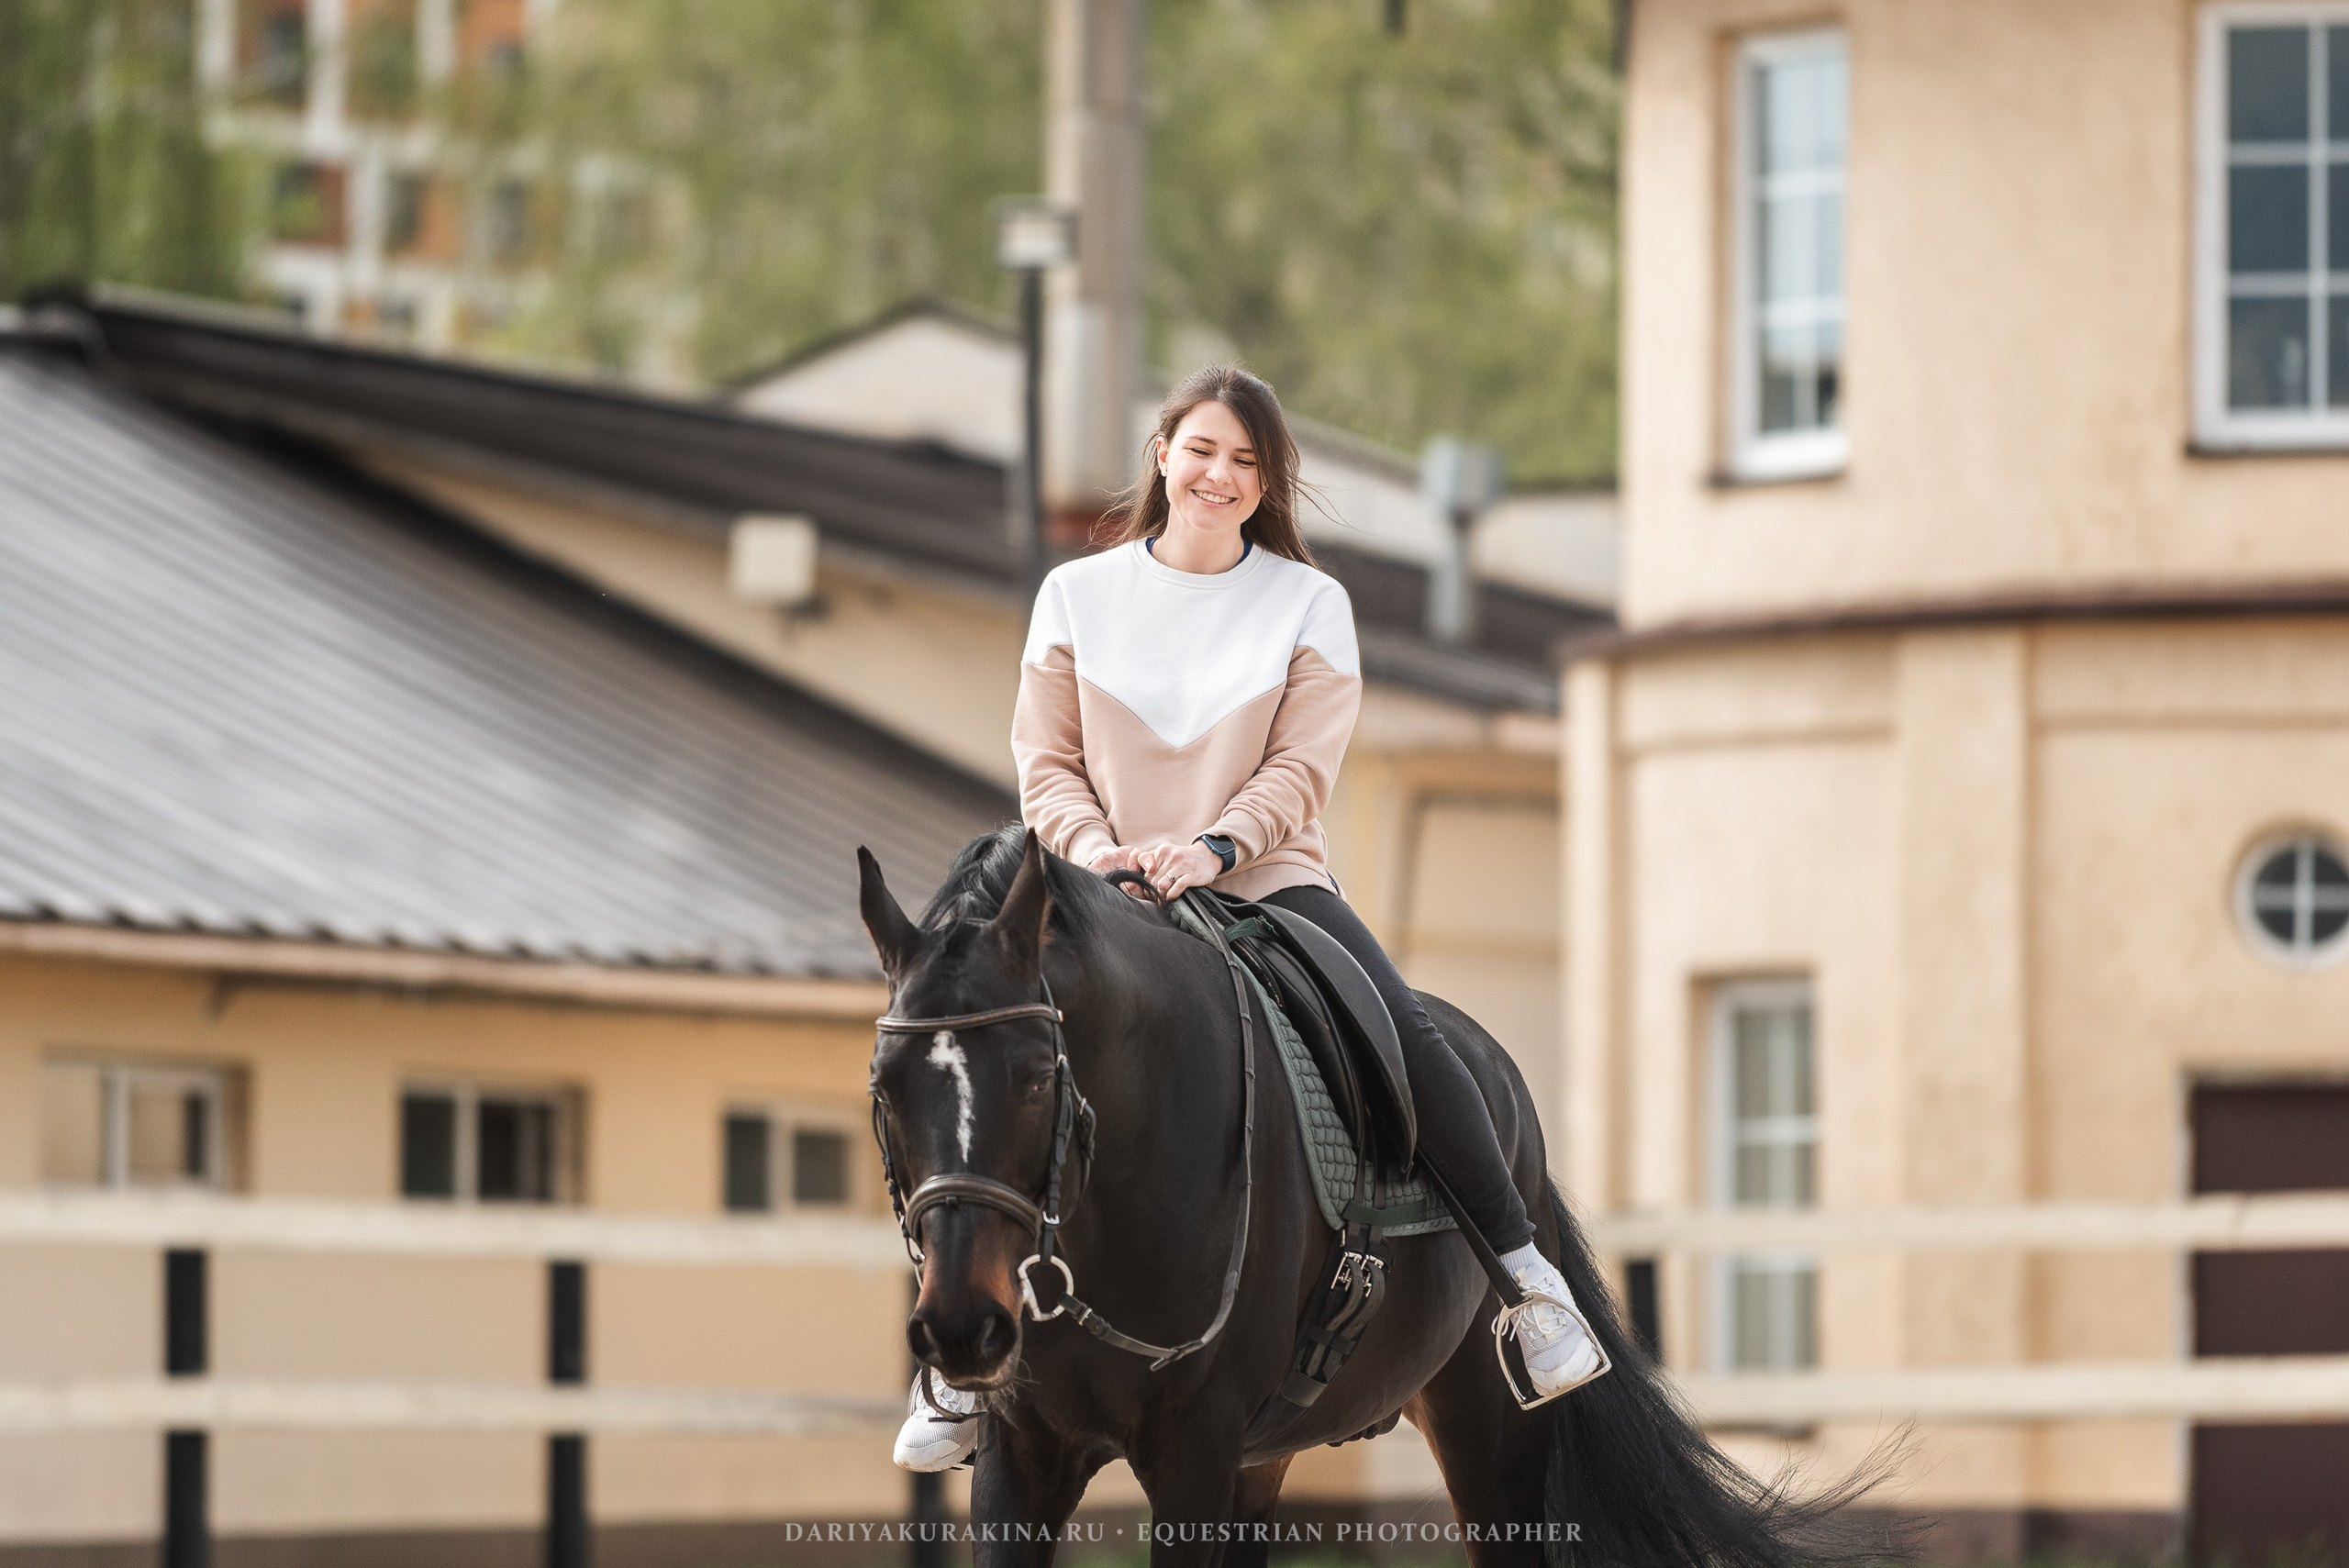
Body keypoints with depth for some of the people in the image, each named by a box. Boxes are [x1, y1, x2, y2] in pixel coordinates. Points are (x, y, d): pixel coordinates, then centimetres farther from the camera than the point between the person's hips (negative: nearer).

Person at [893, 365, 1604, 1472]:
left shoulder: (1310, 604, 3)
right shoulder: (1078, 596, 7)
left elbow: (1301, 768, -4)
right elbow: (1045, 761, 5)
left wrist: (1215, 846, -22)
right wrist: (1092, 843, -15)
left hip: (1270, 882, -1)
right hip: (1113, 896, 1)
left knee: (1406, 1036, -25)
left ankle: (1522, 1265, -13)